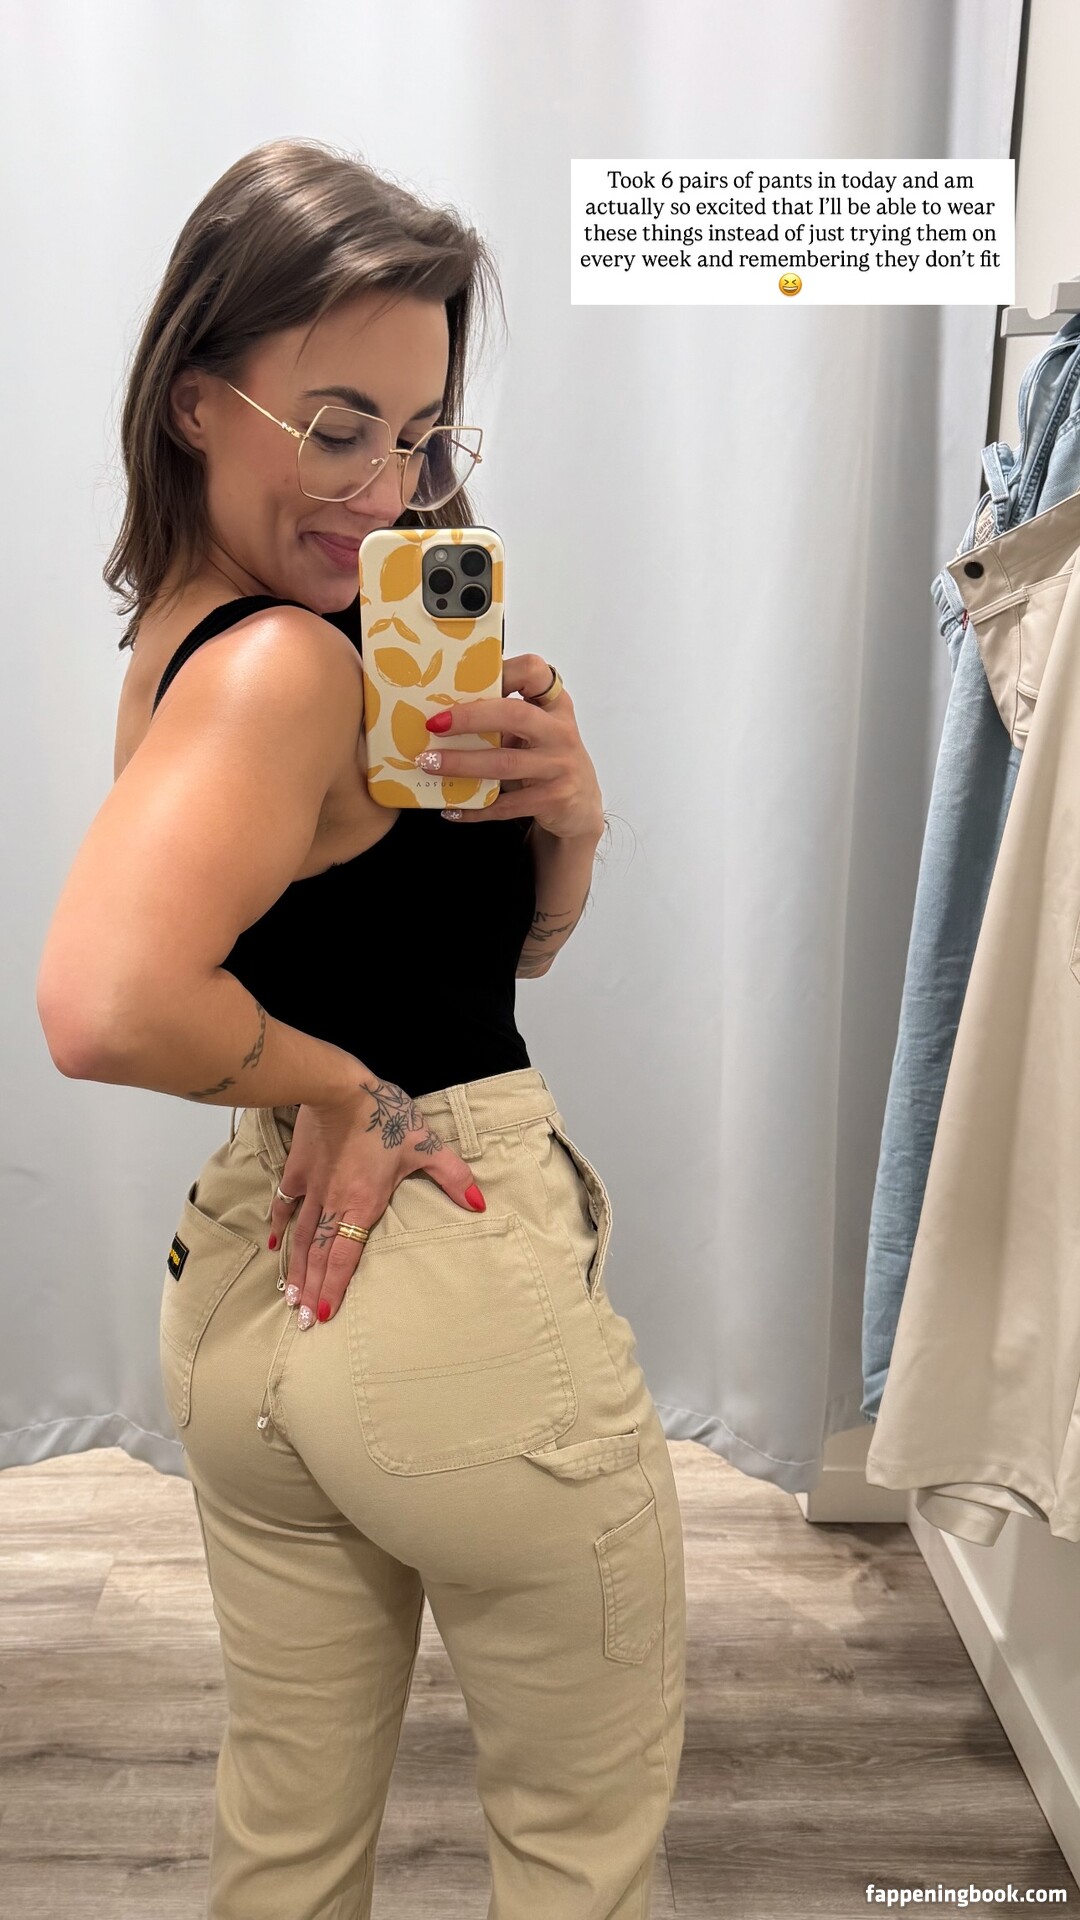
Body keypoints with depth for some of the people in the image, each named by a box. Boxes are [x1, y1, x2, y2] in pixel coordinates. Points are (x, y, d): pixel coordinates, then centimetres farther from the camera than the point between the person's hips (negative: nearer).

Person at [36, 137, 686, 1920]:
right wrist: (348, 1089, -21)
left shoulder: (188, 631, 8)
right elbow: (102, 1003, -37)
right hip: (457, 1308, -8)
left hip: (250, 1288, 9)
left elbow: (516, 938, 11)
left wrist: (565, 814, -9)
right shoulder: (286, 664, -20)